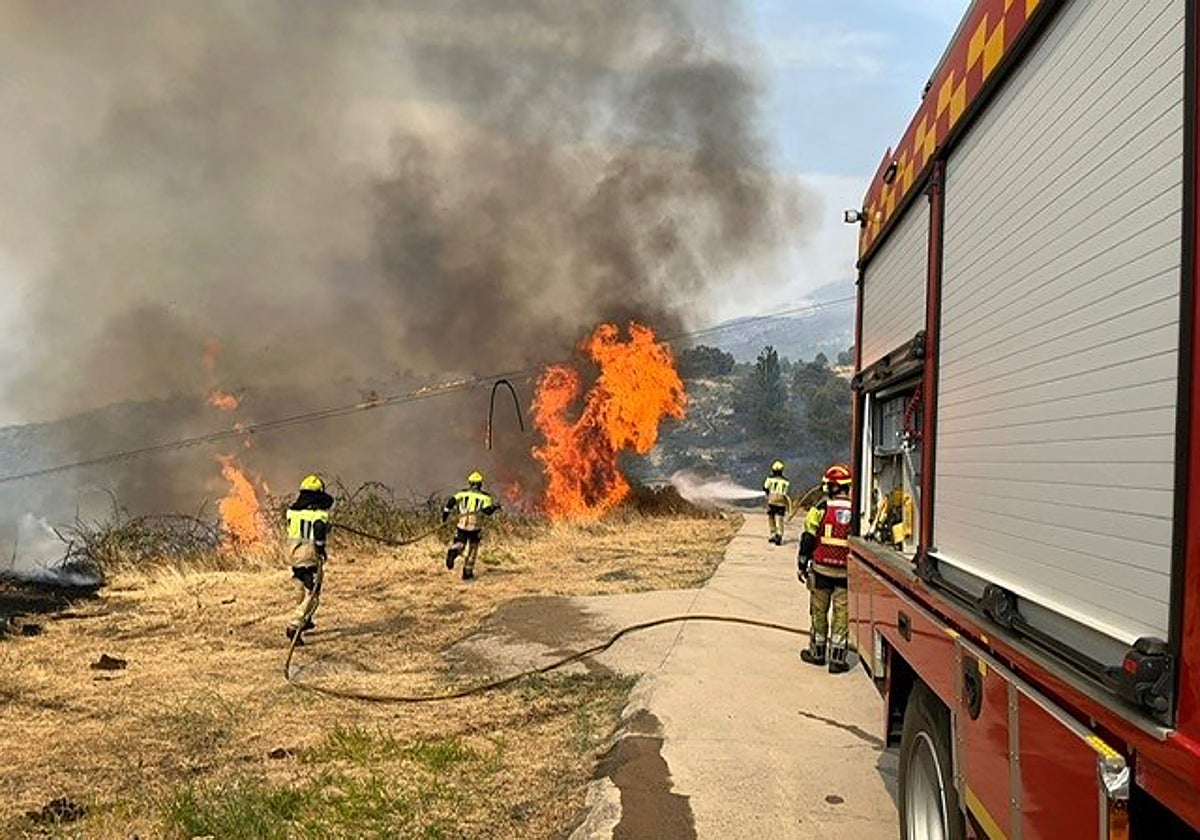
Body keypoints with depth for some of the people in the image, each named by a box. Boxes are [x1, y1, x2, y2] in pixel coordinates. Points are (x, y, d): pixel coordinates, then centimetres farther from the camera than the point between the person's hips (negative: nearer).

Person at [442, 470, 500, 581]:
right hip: (475, 526, -1)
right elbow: (487, 511, -5)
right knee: (472, 549, 13)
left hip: (462, 524, 1)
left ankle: (453, 551, -27)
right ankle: (467, 573, 17)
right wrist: (495, 507, 13)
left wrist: (445, 513, 7)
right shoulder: (484, 496, 5)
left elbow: (451, 501, -1)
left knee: (459, 545, 10)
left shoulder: (462, 493, 12)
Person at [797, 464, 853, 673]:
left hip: (821, 569, -1)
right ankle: (837, 658, 5)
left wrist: (802, 565, 3)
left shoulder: (822, 507, -7)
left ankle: (817, 652, 22)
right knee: (841, 613, 5)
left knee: (819, 610, 12)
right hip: (846, 571, 1)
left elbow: (808, 537, -6)